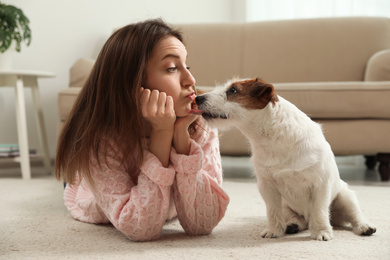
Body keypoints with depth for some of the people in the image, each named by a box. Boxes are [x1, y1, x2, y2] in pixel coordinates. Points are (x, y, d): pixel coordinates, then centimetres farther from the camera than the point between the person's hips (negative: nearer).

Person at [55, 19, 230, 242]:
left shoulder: (200, 128, -34)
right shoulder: (98, 138, -41)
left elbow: (202, 225, -41)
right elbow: (140, 230, -48)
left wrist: (182, 135, -49)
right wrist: (161, 135, -53)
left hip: (164, 210, 2)